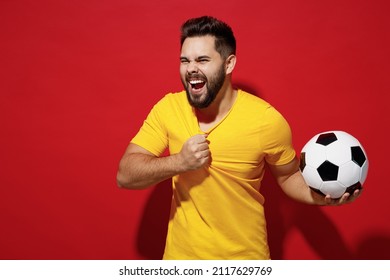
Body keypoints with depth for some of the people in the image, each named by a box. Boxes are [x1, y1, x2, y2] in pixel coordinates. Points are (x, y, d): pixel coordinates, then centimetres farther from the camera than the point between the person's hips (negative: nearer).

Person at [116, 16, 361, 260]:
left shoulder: (267, 120, -18)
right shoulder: (167, 109, -12)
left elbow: (289, 176, -2)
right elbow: (125, 175, -13)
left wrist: (322, 195, -21)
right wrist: (178, 162, -28)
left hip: (245, 255, -1)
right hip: (181, 253, 2)